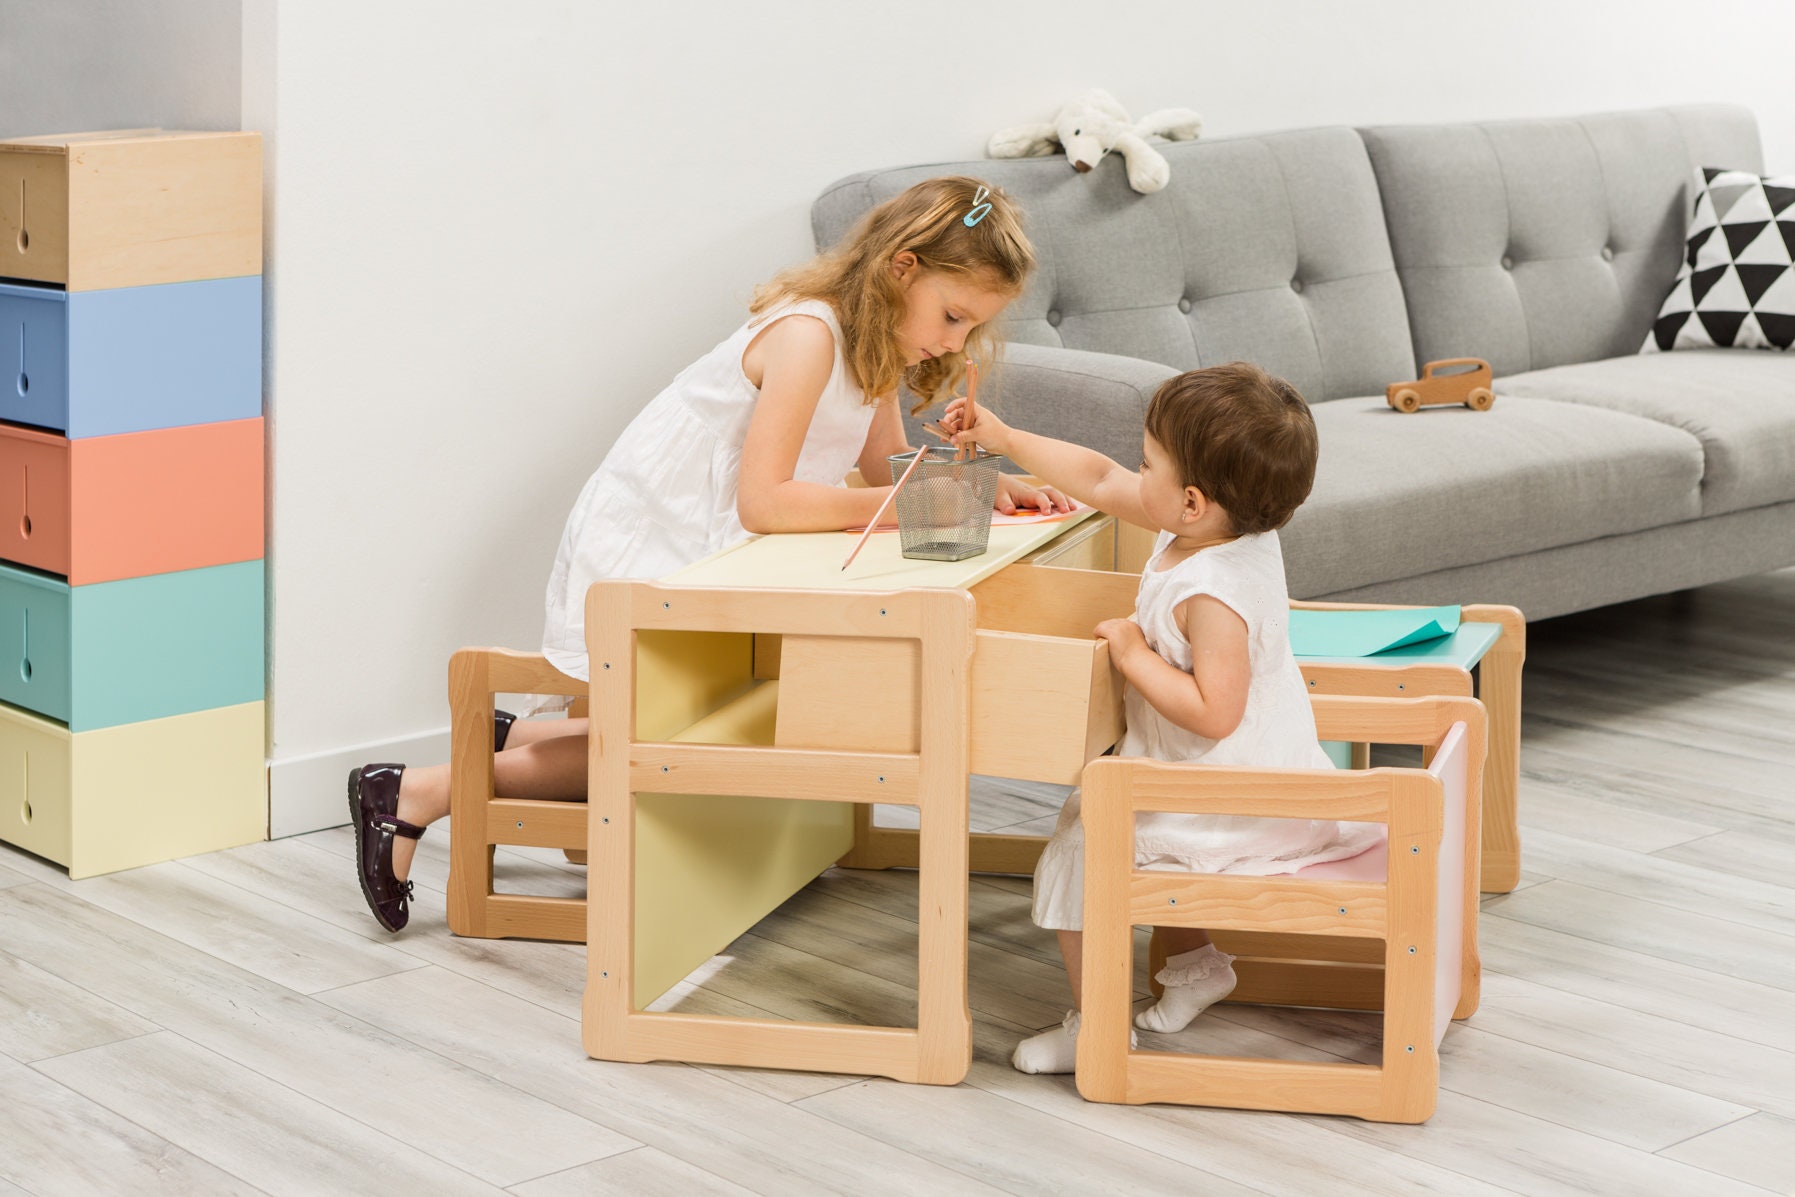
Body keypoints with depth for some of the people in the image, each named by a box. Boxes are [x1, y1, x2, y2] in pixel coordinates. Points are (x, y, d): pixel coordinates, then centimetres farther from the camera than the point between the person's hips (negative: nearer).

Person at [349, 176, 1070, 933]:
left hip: (699, 567, 9)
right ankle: (423, 794, 5)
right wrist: (900, 504, -34)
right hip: (635, 563, -9)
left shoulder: (871, 342, 3)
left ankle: (512, 740, 27)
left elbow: (888, 471, 4)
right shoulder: (807, 335, -27)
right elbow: (763, 501, -34)